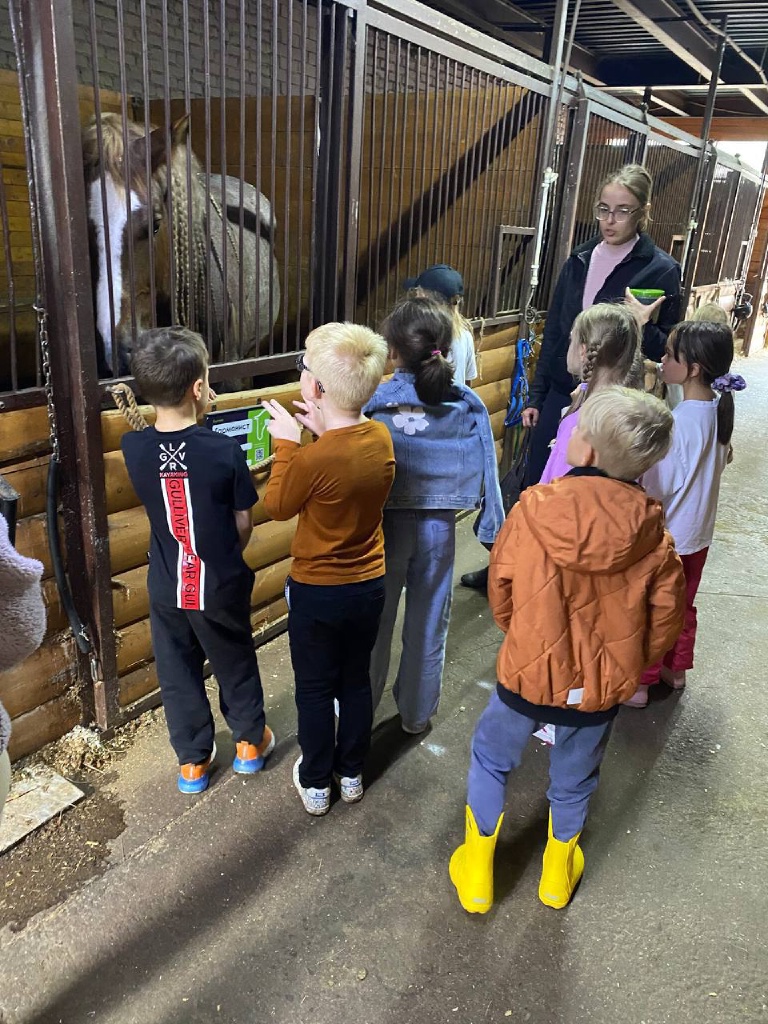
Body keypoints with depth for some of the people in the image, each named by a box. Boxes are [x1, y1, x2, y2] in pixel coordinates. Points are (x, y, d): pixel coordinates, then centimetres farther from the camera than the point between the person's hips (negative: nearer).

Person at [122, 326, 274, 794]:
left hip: (167, 588, 3)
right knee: (236, 664, 20)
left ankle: (193, 761, 34)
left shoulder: (133, 448, -11)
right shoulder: (225, 450, -20)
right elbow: (244, 524, -10)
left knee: (178, 673, 19)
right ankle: (250, 741, 39)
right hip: (220, 586, -2)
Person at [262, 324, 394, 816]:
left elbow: (278, 506, -9)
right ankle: (352, 773, 40)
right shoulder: (381, 437, -9)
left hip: (317, 592, -5)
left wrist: (287, 443, -5)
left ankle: (315, 783, 33)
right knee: (356, 681, 21)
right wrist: (325, 433, 3)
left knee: (315, 690, 15)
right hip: (370, 585, 5)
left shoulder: (314, 459, -28)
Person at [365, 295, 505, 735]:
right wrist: (494, 529, 7)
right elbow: (486, 472, -5)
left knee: (374, 620, 17)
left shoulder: (373, 402, -16)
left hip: (384, 524, -1)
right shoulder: (468, 405, -10)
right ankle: (417, 713, 36)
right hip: (438, 526, 2)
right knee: (428, 623, 18)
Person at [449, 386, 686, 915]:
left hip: (529, 673, -2)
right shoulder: (652, 531, -16)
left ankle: (477, 873, 38)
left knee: (490, 759, 25)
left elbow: (501, 595, -7)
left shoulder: (532, 509, -21)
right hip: (604, 685, 2)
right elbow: (665, 618, -3)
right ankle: (558, 871, 50)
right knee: (574, 780, 27)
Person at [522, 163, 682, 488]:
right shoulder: (580, 259, 7)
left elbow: (666, 350, -3)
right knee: (537, 487, 10)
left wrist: (643, 326, -25)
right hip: (560, 394, 5)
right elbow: (553, 332, 11)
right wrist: (536, 395, 11)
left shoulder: (661, 270, -7)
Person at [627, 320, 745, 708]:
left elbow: (654, 488, -23)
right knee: (683, 606, 24)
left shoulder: (677, 422, -29)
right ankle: (676, 669, 42)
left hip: (666, 536, -7)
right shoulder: (719, 410, -5)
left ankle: (638, 684, 26)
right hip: (698, 532, 7)